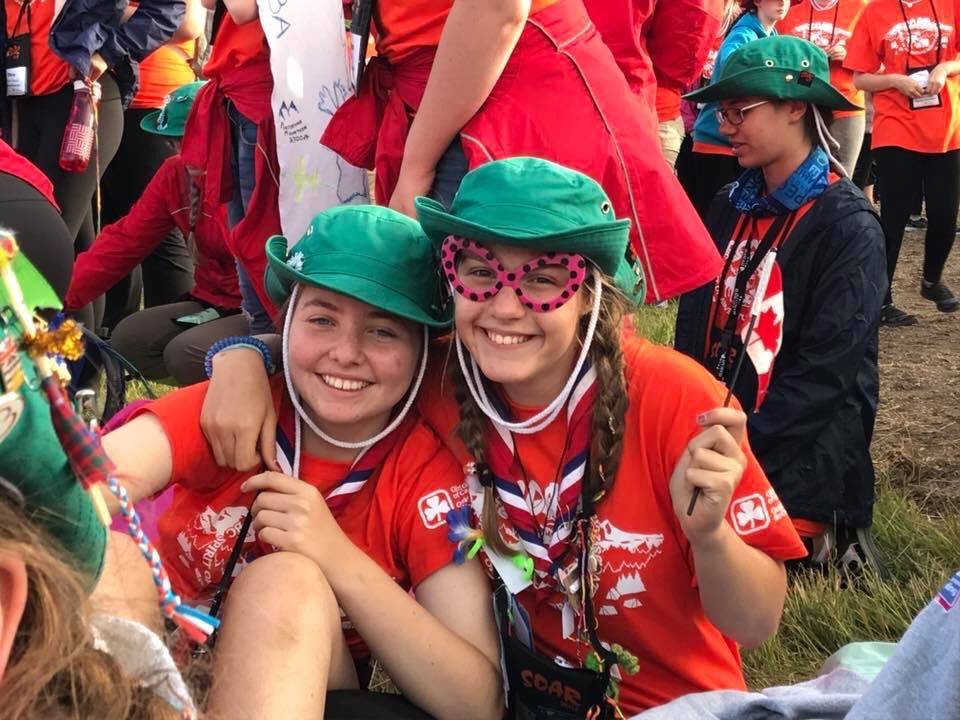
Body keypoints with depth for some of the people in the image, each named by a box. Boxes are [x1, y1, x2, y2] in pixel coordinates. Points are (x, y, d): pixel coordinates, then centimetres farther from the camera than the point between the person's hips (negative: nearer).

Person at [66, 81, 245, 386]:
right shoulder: (175, 173, 3)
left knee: (186, 354, -27)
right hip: (212, 304, 8)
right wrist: (61, 295, -5)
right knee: (126, 341, -4)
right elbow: (126, 239, 2)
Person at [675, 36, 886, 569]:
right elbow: (695, 325, 6)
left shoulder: (848, 226, -12)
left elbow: (826, 372, -17)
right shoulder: (730, 207, 7)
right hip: (718, 426, 6)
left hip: (797, 454, -6)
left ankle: (816, 540, 9)